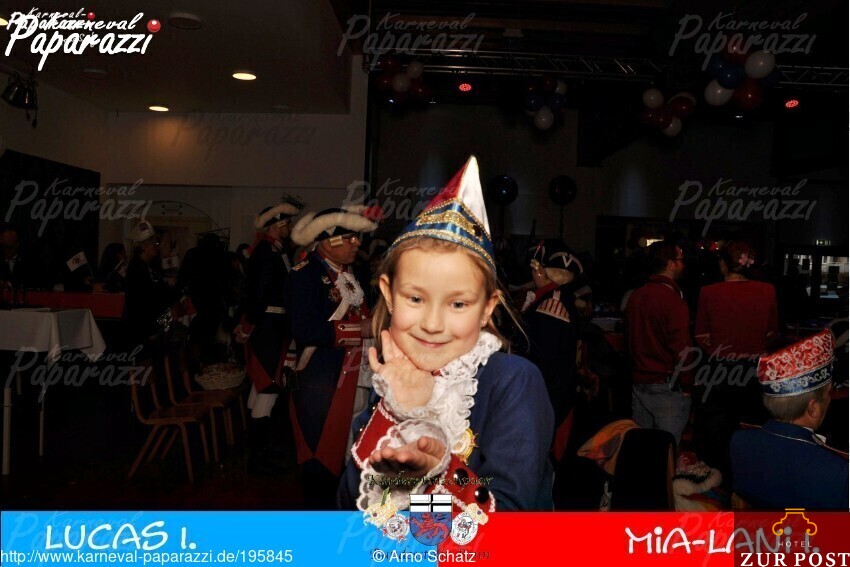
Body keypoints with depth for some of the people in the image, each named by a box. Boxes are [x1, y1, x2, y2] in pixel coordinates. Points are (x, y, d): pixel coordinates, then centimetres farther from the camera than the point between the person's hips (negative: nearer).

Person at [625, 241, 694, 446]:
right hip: (667, 387, -7)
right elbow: (681, 349, -17)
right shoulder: (673, 300, -16)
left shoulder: (635, 296, 5)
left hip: (639, 383, 7)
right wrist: (686, 385, -6)